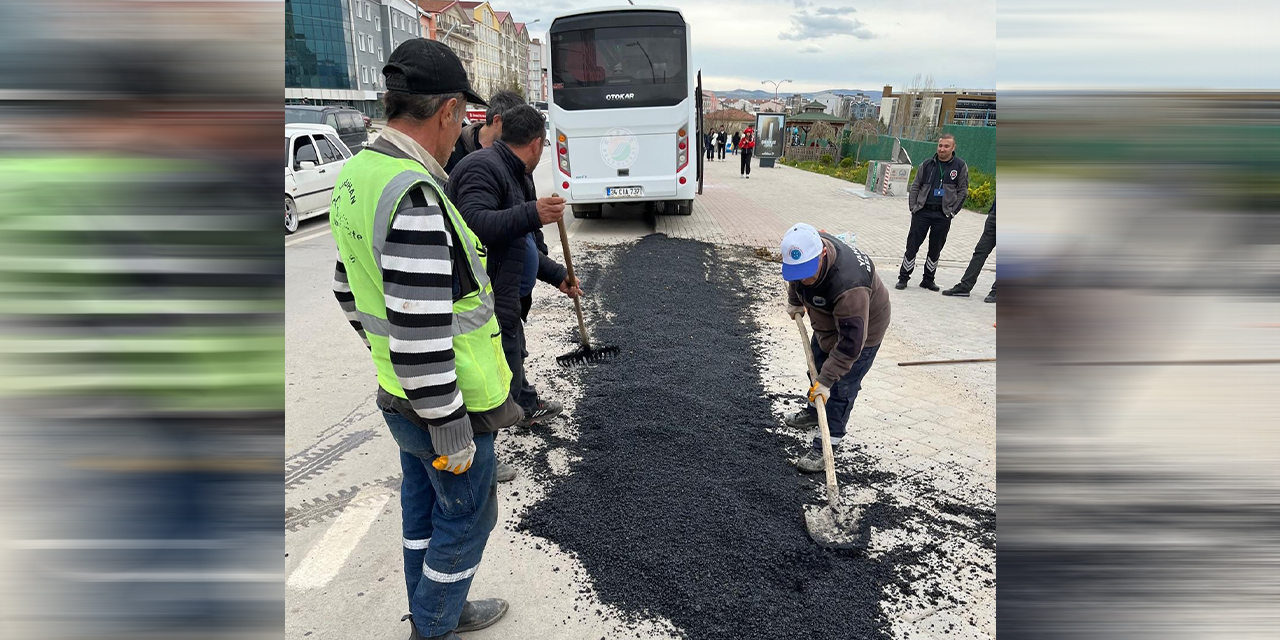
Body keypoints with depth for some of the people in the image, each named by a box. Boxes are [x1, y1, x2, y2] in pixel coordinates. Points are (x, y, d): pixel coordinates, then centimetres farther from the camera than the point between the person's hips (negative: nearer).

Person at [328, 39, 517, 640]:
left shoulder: (356, 174, 1)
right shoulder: (414, 200, -30)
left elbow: (352, 288, 12)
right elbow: (420, 338, -30)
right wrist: (453, 434, -20)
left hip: (397, 392, 9)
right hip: (443, 403, -9)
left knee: (423, 509, 24)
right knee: (464, 522, 13)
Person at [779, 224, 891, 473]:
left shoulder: (849, 285, -46)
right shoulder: (804, 250, -25)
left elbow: (851, 342, -41)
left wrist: (826, 380, -38)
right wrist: (794, 301, 13)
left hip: (861, 330, -8)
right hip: (827, 322, 8)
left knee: (840, 388, -7)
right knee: (818, 368, 25)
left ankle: (826, 446, 6)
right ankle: (814, 411, 51)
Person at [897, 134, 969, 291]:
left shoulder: (960, 166, 2)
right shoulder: (927, 164, 6)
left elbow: (962, 191, 5)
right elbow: (915, 186, 11)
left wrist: (952, 211, -2)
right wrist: (913, 206, 2)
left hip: (943, 215, -1)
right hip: (922, 211, 1)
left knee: (935, 248, 8)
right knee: (912, 244, 0)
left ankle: (928, 279, 20)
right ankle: (903, 278, 8)